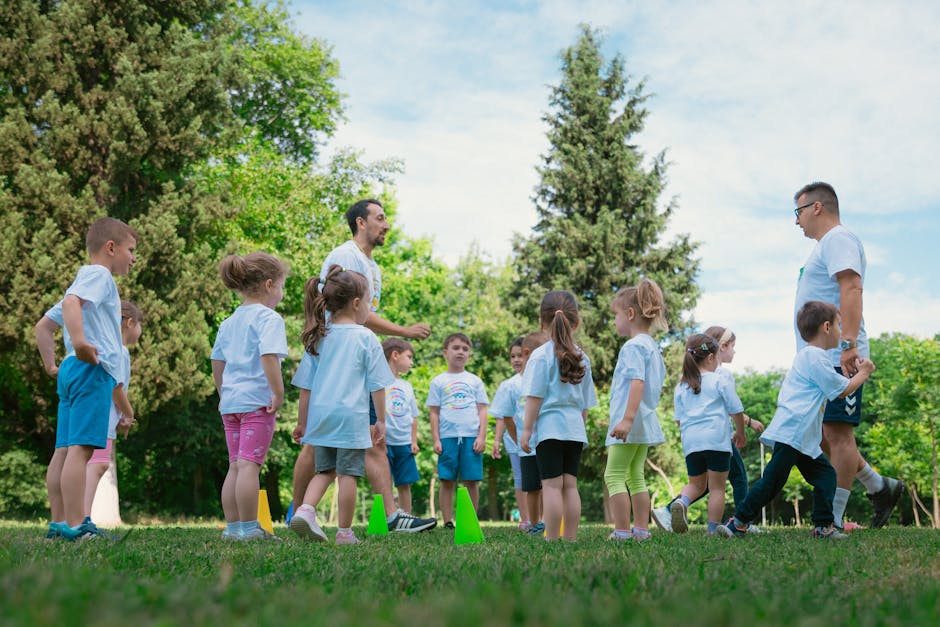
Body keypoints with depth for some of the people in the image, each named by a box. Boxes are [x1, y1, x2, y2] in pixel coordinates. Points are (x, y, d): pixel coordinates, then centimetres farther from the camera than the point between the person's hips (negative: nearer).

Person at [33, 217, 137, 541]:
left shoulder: (87, 280, 28)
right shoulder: (98, 274, -2)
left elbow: (43, 326, 30)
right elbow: (70, 302, -24)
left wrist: (51, 364, 26)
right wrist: (80, 342, -35)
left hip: (73, 370, 10)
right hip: (93, 370, -10)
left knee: (65, 449, 6)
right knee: (80, 447, -14)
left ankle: (59, 523, 8)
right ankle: (75, 525, -16)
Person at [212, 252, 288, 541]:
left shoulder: (229, 322, 17)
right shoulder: (269, 318, -8)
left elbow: (217, 362, 21)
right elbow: (269, 357, -22)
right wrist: (279, 393, -17)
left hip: (230, 401, 8)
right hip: (257, 401, -8)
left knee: (235, 466, 12)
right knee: (249, 464, -7)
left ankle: (232, 527, 17)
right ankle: (248, 528, -5)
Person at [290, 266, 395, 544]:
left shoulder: (319, 338, 8)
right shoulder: (366, 338, -4)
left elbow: (305, 386, 10)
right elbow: (377, 386, -3)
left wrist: (302, 421, 18)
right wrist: (381, 420, 6)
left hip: (320, 415, 4)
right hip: (352, 417, -4)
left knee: (325, 470, 16)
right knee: (347, 474, 2)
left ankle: (305, 510, -5)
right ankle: (345, 532, 8)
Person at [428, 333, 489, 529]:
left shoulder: (475, 381, 14)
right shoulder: (438, 382, 11)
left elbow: (482, 411, 11)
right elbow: (433, 412, 8)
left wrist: (482, 437, -1)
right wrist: (436, 439, -1)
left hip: (471, 437, 1)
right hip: (447, 437, -1)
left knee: (472, 481, 0)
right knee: (447, 481, -1)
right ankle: (448, 522, 3)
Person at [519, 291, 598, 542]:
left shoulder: (541, 355, -7)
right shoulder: (582, 358, 11)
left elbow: (535, 396, -11)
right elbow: (585, 402, 15)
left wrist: (527, 429, -7)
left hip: (549, 427, -6)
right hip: (575, 427, 6)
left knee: (552, 485, -6)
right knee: (570, 484, 8)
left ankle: (552, 539, -6)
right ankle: (571, 538, 10)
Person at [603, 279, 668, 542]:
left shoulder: (633, 346, -15)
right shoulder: (652, 346, 15)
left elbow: (637, 382, -25)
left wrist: (627, 418, -31)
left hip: (631, 422, -10)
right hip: (646, 422, 10)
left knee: (614, 476, -5)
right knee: (635, 476, 14)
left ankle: (622, 532, -7)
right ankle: (642, 530, 16)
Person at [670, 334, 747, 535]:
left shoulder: (681, 387, 13)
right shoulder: (720, 381, 1)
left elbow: (679, 419, 12)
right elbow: (736, 410, 3)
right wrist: (740, 433, 18)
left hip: (690, 441, 4)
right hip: (717, 439, -4)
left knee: (696, 484, 18)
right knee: (717, 487, 5)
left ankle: (681, 502, -12)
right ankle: (712, 530, 3)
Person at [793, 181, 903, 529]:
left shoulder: (838, 239, -7)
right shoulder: (825, 245, 24)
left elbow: (851, 288, -21)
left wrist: (849, 344, -30)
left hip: (836, 358, -11)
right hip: (818, 358, 11)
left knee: (837, 434, -7)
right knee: (819, 435, 12)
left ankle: (832, 521, -5)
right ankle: (879, 487, 23)